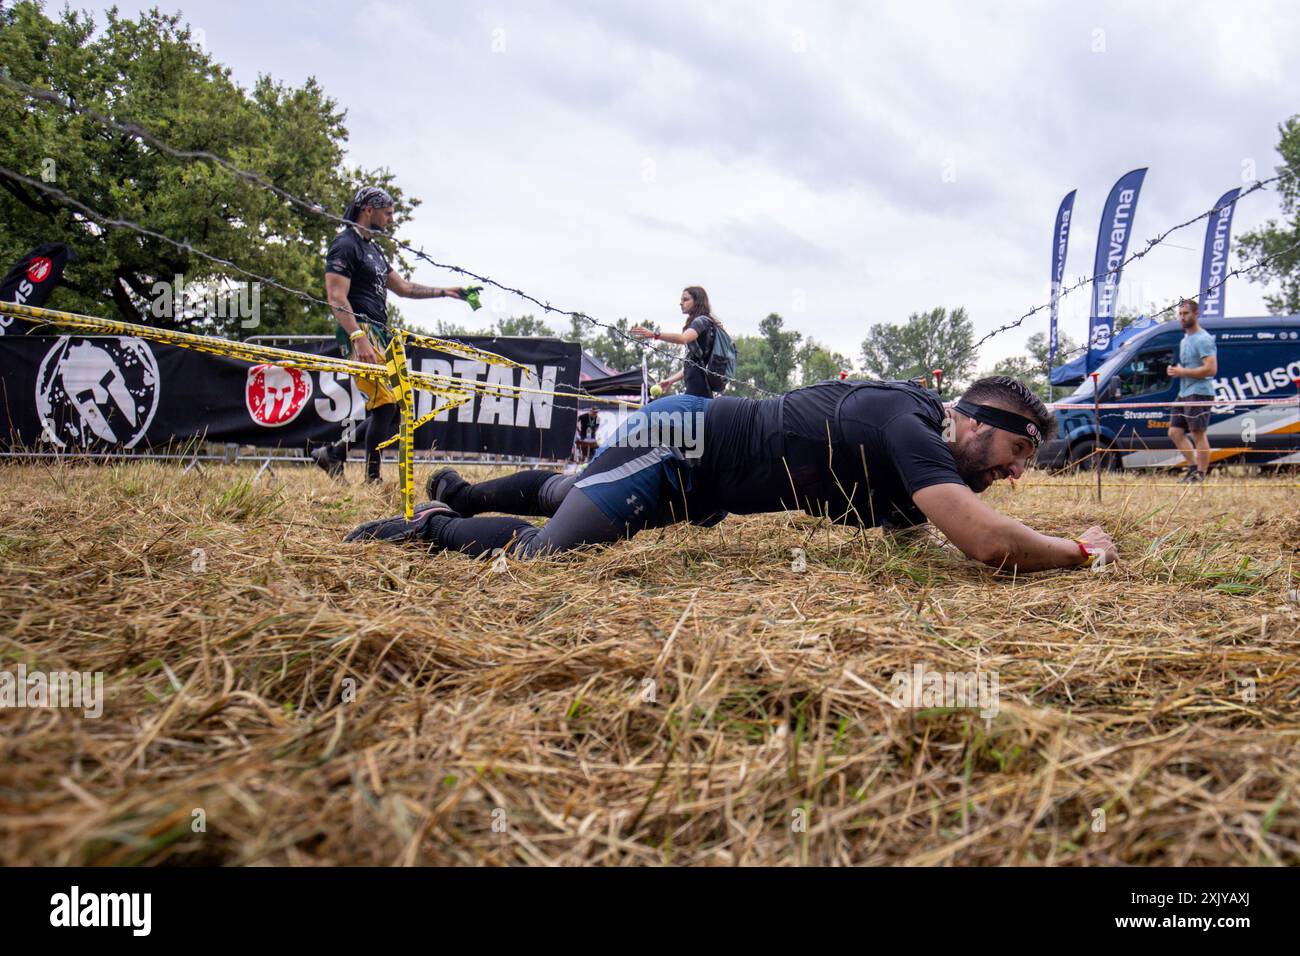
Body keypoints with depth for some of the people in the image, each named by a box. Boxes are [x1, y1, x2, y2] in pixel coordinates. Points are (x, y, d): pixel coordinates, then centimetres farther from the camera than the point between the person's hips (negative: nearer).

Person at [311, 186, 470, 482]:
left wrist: (445, 292, 23)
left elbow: (403, 287, 30)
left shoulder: (372, 248, 23)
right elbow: (336, 298, -15)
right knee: (386, 403, -15)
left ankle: (333, 454, 14)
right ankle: (372, 479, -9)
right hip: (360, 332, -10)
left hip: (380, 335, 10)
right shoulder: (345, 245, -6)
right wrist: (358, 338, -25)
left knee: (393, 408, 6)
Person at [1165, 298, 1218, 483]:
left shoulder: (1203, 339, -12)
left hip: (1199, 393, -10)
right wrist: (1175, 370, 10)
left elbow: (1211, 369, -21)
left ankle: (1201, 474, 0)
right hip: (1184, 393, 10)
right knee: (1175, 432, 8)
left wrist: (1182, 372, -16)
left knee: (1199, 434, -5)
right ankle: (1193, 467, 16)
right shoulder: (1184, 340, 19)